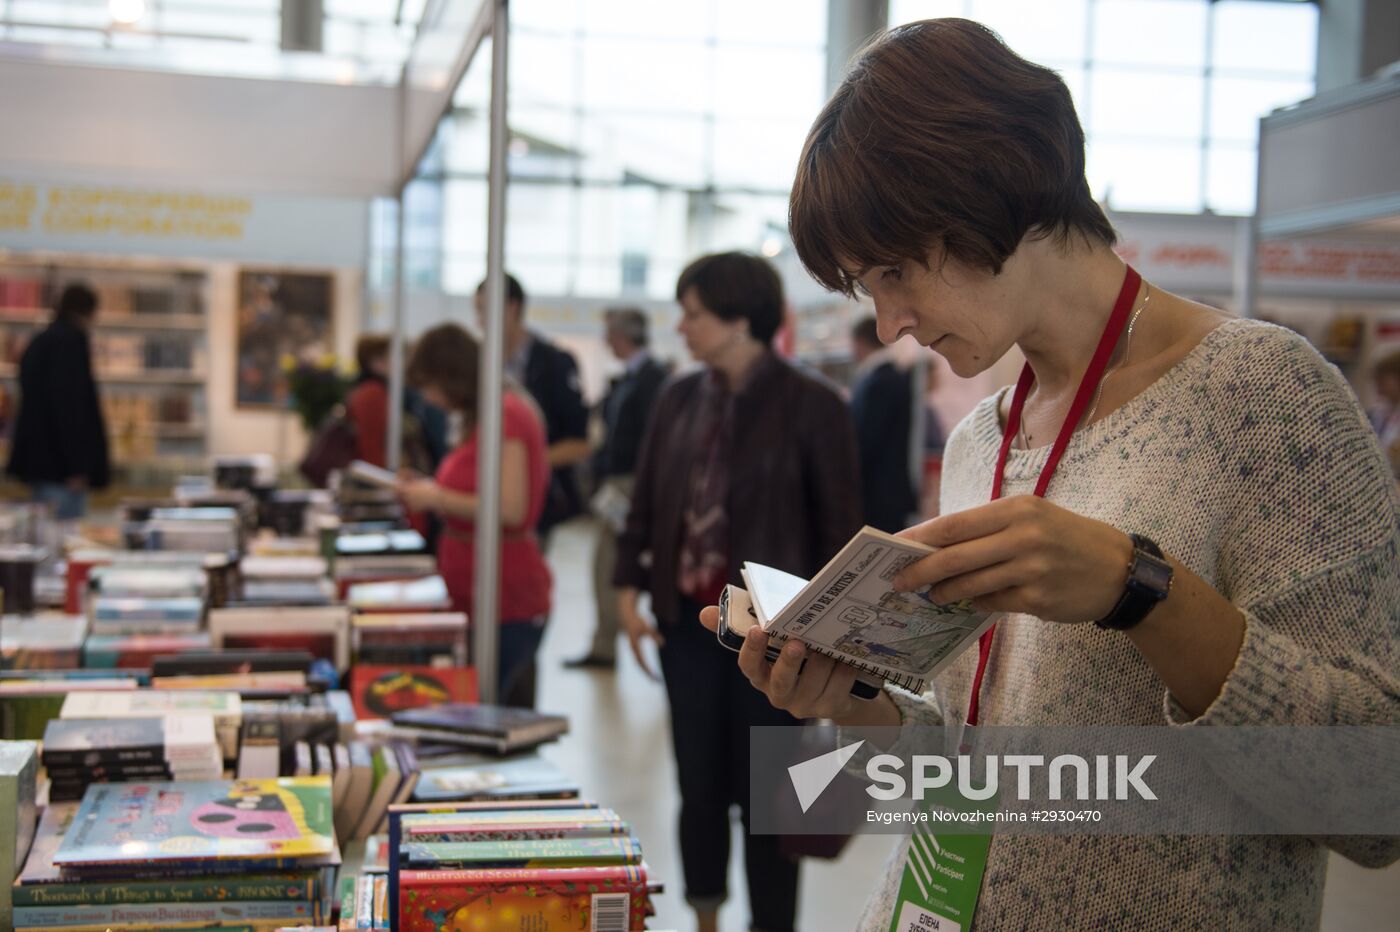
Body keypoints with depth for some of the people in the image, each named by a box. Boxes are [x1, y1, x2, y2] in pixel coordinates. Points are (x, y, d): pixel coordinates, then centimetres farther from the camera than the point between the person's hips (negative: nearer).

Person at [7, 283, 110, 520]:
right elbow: (70, 402, -19)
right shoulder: (72, 340, -10)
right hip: (61, 463, -10)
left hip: (38, 458, 10)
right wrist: (77, 465, -21)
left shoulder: (38, 342, 18)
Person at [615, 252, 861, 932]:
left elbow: (839, 525, -8)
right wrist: (629, 589, 3)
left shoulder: (810, 406, -9)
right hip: (688, 621, 5)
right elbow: (646, 501, 11)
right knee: (698, 786, 13)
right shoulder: (679, 399, 6)